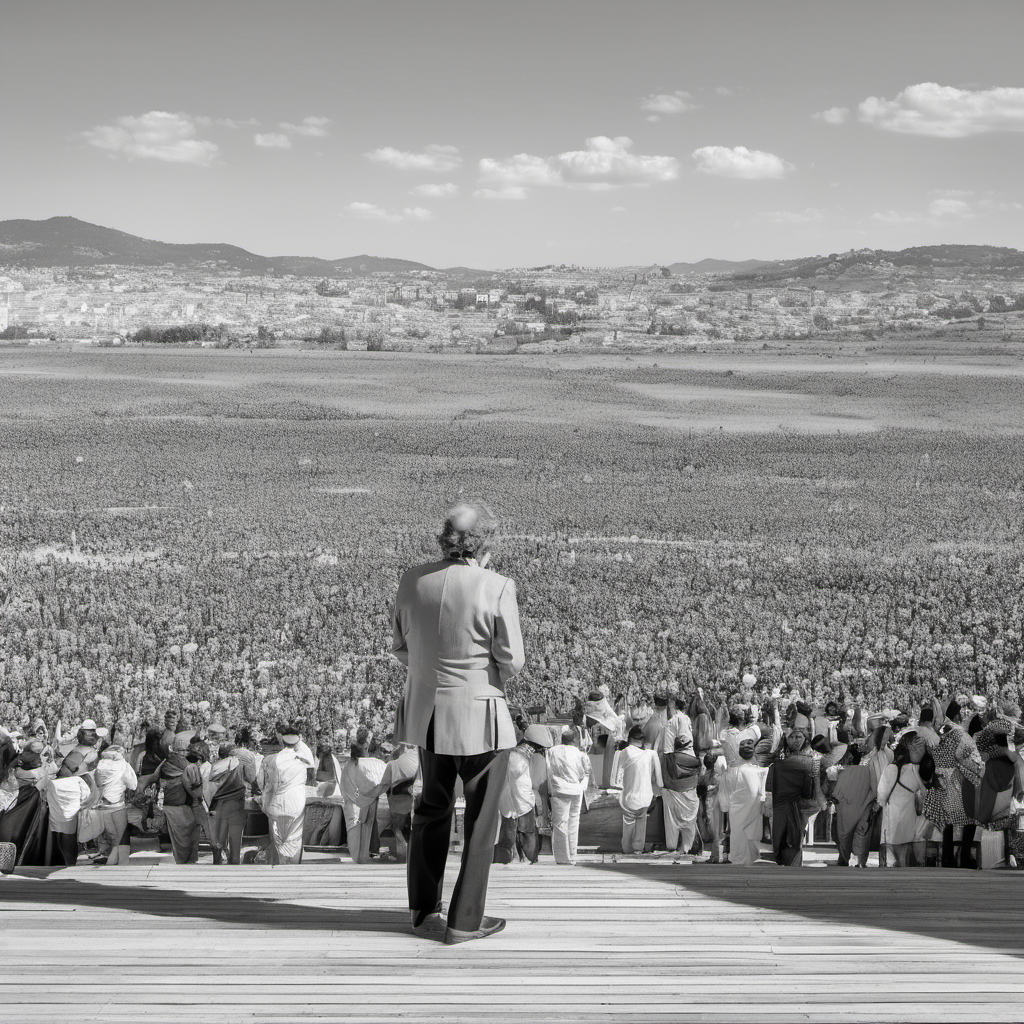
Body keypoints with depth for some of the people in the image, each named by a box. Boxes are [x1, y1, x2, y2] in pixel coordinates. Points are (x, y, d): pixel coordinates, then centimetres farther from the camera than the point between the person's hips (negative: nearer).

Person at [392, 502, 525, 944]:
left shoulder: (412, 580, -4)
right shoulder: (497, 587, -18)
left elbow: (399, 646, 6)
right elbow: (513, 661, -12)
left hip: (426, 712, 5)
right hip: (480, 715, -5)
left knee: (432, 809, 23)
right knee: (481, 819, 11)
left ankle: (423, 911, 33)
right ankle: (464, 921, 18)